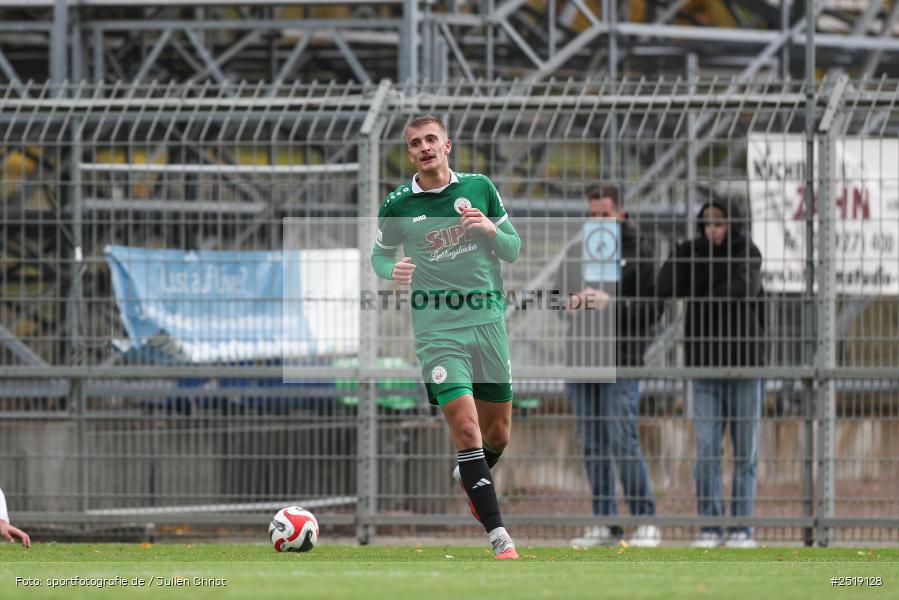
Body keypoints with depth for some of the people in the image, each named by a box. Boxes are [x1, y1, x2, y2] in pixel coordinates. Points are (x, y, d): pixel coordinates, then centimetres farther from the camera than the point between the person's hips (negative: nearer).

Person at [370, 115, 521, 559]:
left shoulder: (480, 188, 5)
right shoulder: (398, 204, 1)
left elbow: (513, 250, 10)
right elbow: (379, 253, 15)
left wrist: (491, 230, -12)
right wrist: (392, 269, -8)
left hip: (488, 321, 3)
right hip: (436, 327, -3)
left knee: (498, 431, 12)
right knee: (466, 425, -17)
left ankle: (469, 478, 47)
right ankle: (500, 538, -17)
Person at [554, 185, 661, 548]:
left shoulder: (638, 251, -1)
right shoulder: (576, 252, 15)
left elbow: (650, 306, -5)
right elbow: (558, 297, 17)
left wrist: (612, 302, -17)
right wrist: (573, 301, -5)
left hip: (620, 361, -5)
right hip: (580, 361, 5)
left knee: (623, 442, -9)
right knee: (592, 445, 6)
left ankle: (645, 520, -3)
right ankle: (604, 522, 11)